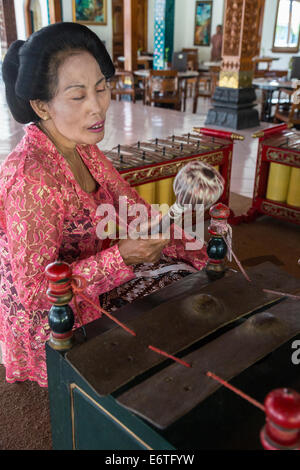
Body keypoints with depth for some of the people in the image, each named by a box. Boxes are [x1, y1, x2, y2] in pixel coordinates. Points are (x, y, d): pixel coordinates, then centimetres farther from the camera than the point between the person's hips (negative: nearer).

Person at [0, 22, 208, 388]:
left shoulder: (85, 149, -4)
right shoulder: (30, 180, -30)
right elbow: (34, 292, -26)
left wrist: (195, 250, -10)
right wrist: (121, 256, -33)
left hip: (90, 293, 8)